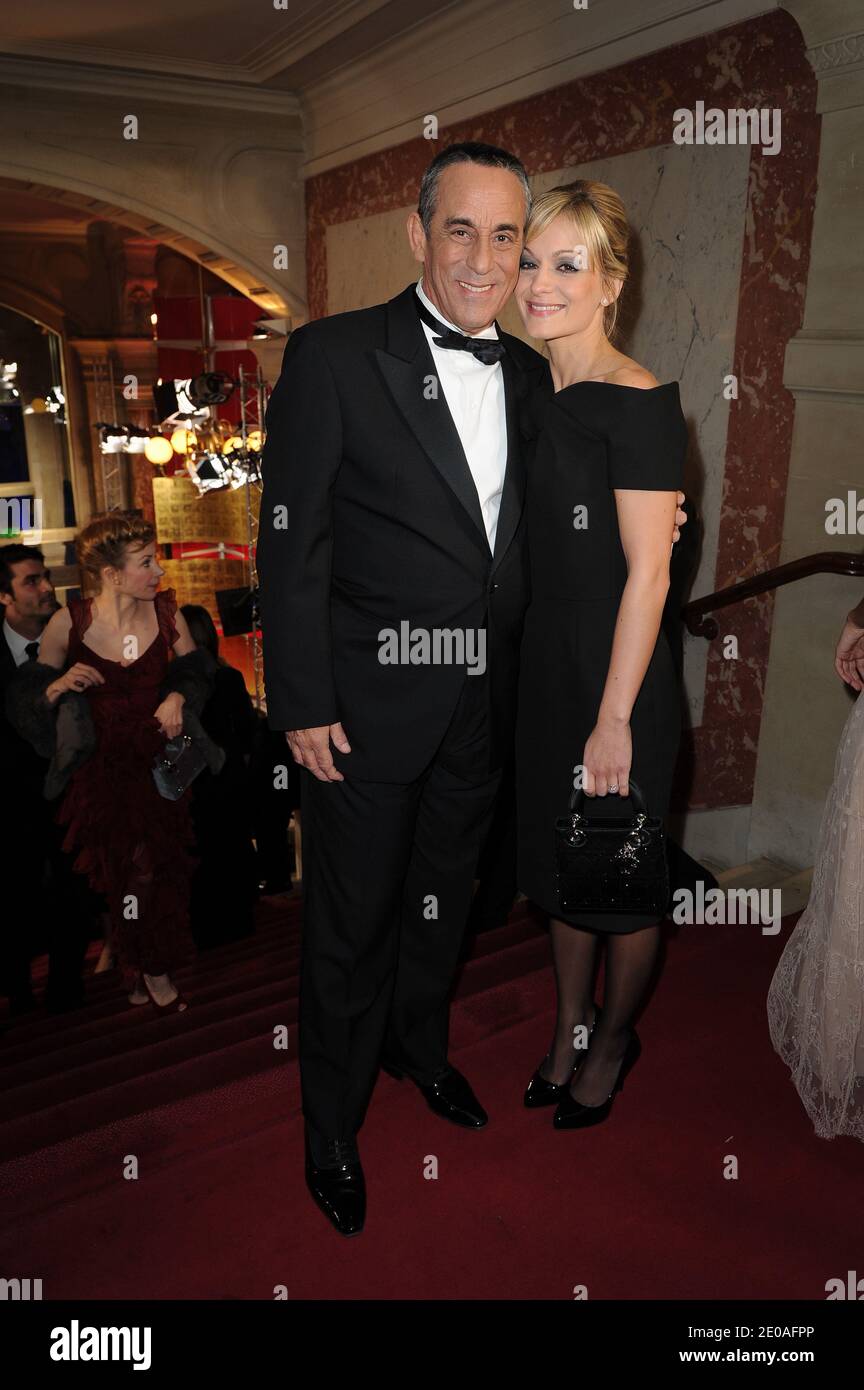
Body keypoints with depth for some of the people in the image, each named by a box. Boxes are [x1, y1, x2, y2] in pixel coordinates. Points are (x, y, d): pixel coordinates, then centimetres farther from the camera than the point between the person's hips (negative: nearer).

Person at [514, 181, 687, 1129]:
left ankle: (613, 1040, 37)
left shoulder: (638, 403, -16)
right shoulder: (536, 394, 8)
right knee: (558, 863, 19)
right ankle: (568, 1029, 40)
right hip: (544, 667, 7)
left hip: (618, 678, -7)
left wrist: (614, 718, -18)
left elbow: (648, 572, -18)